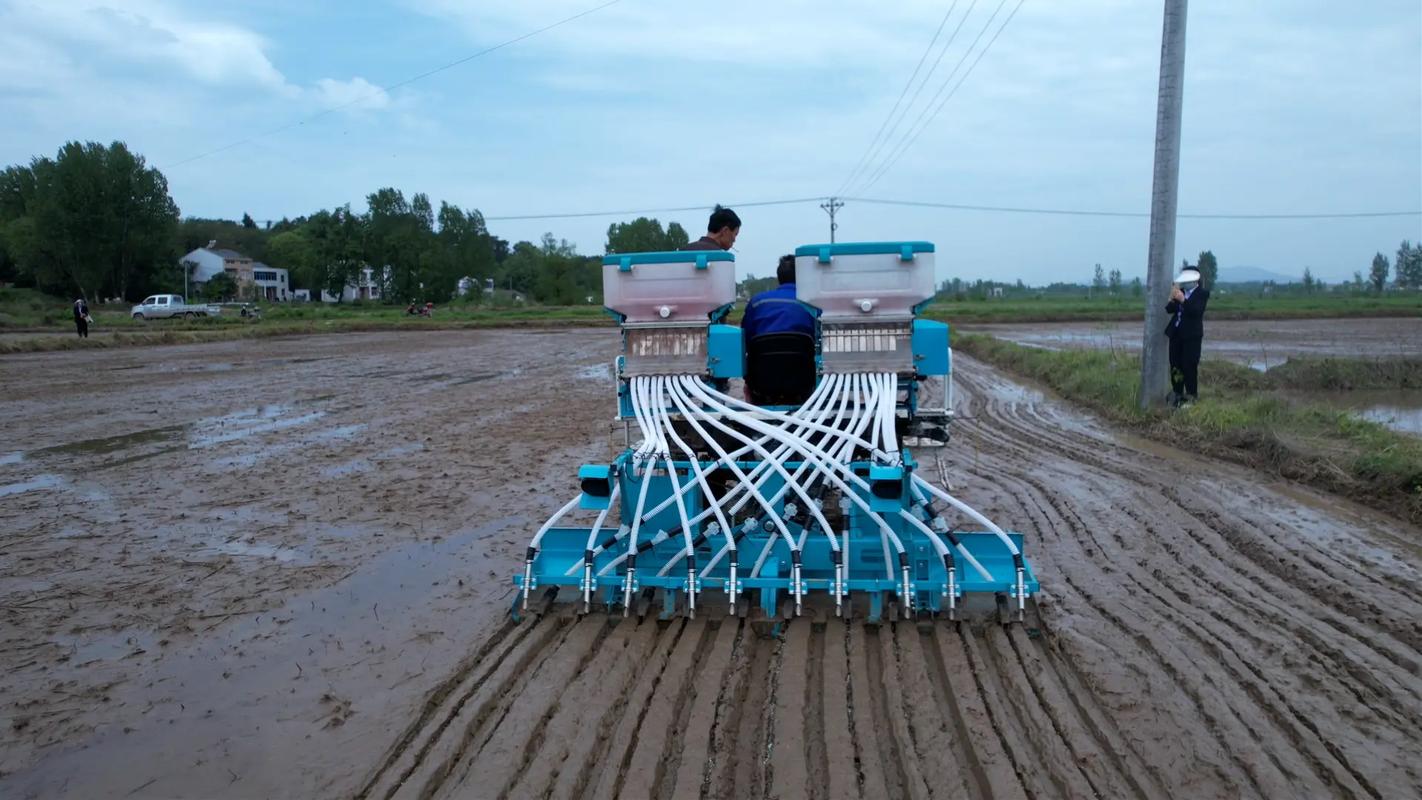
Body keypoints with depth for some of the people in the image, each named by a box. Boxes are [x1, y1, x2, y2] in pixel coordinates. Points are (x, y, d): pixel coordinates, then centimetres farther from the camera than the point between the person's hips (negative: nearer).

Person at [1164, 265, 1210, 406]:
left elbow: (1197, 311, -19)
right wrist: (1172, 298, -12)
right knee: (1175, 365, 8)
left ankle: (1191, 396, 4)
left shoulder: (1202, 293, -4)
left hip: (1191, 335, -6)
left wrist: (1183, 300, -27)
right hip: (1176, 333, 6)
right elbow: (1169, 310, 4)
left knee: (1190, 366, -5)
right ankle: (1177, 393, 18)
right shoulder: (1180, 291, 13)